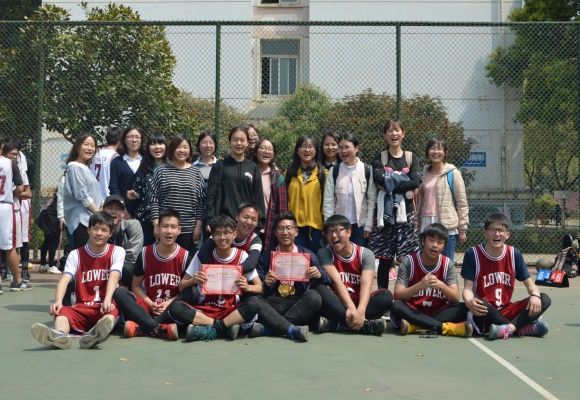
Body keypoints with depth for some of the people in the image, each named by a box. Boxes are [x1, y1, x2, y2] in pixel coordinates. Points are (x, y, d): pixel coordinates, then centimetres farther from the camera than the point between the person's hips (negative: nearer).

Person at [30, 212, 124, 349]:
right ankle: (60, 335, -63)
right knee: (62, 311, -29)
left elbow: (113, 277, -14)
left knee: (111, 312, -37)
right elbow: (65, 279, -9)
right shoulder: (76, 254, 8)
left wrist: (107, 301, -34)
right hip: (82, 308, 2)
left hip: (104, 309, -2)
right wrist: (58, 301, -30)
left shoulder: (117, 252, 4)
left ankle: (94, 335, -69)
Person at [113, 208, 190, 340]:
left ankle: (140, 328, -31)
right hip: (149, 306, 2)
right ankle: (160, 328, -35)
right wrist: (151, 303, -10)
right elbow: (136, 286, 5)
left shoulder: (185, 256, -1)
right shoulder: (145, 253, 2)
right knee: (119, 292, -23)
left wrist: (169, 303, -14)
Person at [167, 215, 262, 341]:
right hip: (204, 309, 1)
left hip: (231, 310, -1)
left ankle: (212, 330, -25)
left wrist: (247, 287, -25)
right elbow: (181, 286, 3)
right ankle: (226, 327, -27)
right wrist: (193, 281, -20)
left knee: (253, 303, -30)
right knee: (175, 307, -27)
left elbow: (259, 287, -2)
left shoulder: (242, 256, -2)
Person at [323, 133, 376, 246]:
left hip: (360, 224, -1)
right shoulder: (333, 171, 1)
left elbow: (372, 200, -2)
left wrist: (368, 225, -5)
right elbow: (328, 201, 1)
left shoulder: (368, 170, -3)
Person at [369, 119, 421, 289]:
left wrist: (391, 182, -10)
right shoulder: (379, 158, 8)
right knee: (385, 258, 0)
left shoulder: (411, 158, 10)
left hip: (406, 213, 1)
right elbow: (379, 178, -12)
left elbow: (416, 182, -7)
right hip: (385, 213, -1)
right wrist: (403, 180, -9)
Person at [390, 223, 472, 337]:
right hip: (413, 313, -2)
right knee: (396, 306, -33)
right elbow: (397, 295, -15)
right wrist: (420, 285, -32)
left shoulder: (448, 264, -1)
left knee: (463, 308, -23)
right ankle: (446, 327, -31)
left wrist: (440, 285, -28)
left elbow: (456, 298, -8)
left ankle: (415, 326, -30)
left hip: (438, 313, 2)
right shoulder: (409, 261, -8)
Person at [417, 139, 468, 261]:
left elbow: (462, 203, -2)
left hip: (448, 227, -4)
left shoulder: (453, 173, 0)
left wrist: (462, 229, -6)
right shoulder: (425, 173, 13)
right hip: (427, 225, 4)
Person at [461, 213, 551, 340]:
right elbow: (468, 288, -10)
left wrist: (535, 295, -18)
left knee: (545, 299, -15)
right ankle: (523, 327, -22)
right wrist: (470, 302, -35)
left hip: (506, 311, 4)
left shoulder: (514, 254, 3)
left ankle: (510, 327, -31)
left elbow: (529, 283, 7)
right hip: (486, 313, -4)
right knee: (480, 304, -38)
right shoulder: (473, 254, -7)